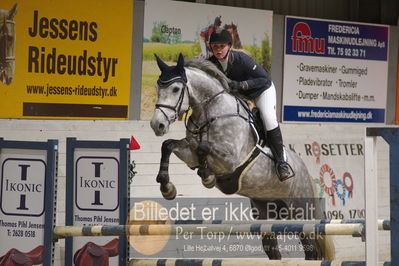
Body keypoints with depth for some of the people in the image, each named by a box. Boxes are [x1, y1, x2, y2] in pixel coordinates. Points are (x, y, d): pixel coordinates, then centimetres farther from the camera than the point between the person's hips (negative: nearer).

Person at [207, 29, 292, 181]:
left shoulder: (241, 59, -32)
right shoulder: (211, 64, -19)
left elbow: (265, 79, -30)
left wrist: (240, 85, -41)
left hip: (261, 90, -6)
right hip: (238, 95, 6)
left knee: (268, 119, -27)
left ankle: (281, 160, -19)